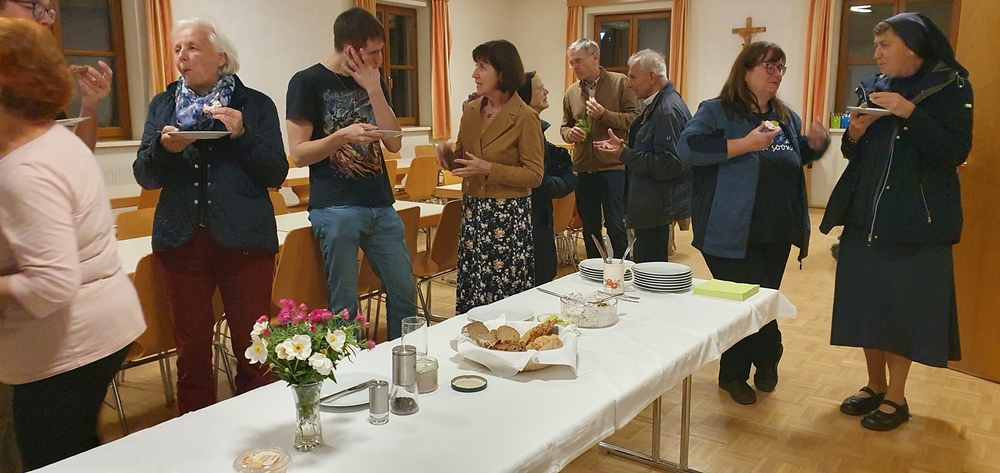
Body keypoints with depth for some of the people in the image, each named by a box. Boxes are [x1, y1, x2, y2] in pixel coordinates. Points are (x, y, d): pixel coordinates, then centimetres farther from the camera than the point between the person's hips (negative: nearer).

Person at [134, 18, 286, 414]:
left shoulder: (256, 104, 3)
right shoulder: (162, 105, 12)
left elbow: (276, 174, -2)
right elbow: (144, 176, 8)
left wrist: (242, 134, -16)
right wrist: (163, 147, -12)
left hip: (244, 240, -3)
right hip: (182, 241, 3)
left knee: (253, 348, 1)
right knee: (191, 347, 10)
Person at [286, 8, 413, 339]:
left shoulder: (374, 82, 12)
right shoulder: (307, 82, -4)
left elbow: (394, 143, 4)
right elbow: (299, 154, -8)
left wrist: (374, 90, -5)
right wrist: (343, 135, -23)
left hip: (381, 206, 6)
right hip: (335, 209, -5)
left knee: (404, 291, 10)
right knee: (344, 303, 1)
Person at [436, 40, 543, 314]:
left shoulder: (525, 118, -10)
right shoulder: (470, 110, 8)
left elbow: (535, 176, -11)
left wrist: (489, 169, -21)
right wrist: (448, 154, -5)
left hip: (509, 217, -6)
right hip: (473, 212, 6)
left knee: (506, 297, 2)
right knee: (470, 294, 11)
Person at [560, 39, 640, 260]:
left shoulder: (620, 82, -3)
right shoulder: (572, 92, 11)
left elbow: (635, 119, -8)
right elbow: (565, 125, 20)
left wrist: (604, 114, -18)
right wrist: (569, 133, -2)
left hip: (614, 167, -5)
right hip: (583, 169, 5)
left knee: (616, 225, -1)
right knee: (589, 227, 13)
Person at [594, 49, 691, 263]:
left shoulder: (667, 111, -20)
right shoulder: (658, 104, 12)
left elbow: (670, 165, -26)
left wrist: (625, 155, -20)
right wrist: (624, 146, 9)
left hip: (657, 208, -10)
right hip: (651, 205, 10)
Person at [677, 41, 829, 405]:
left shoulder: (786, 117, 14)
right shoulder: (716, 111, -7)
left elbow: (797, 159, 25)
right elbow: (687, 147, -21)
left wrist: (816, 143, 2)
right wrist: (744, 144, -26)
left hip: (776, 233, 7)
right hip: (732, 232, -7)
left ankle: (734, 374, 31)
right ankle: (766, 359, 24)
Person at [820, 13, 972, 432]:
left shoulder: (951, 87, -4)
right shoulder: (873, 88, 10)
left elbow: (956, 152, -14)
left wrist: (909, 113, -21)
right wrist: (854, 134, -7)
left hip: (917, 222, -5)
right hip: (867, 216, 5)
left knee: (904, 304, -1)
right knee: (867, 301, 8)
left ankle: (896, 397, 14)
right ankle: (875, 385, 24)